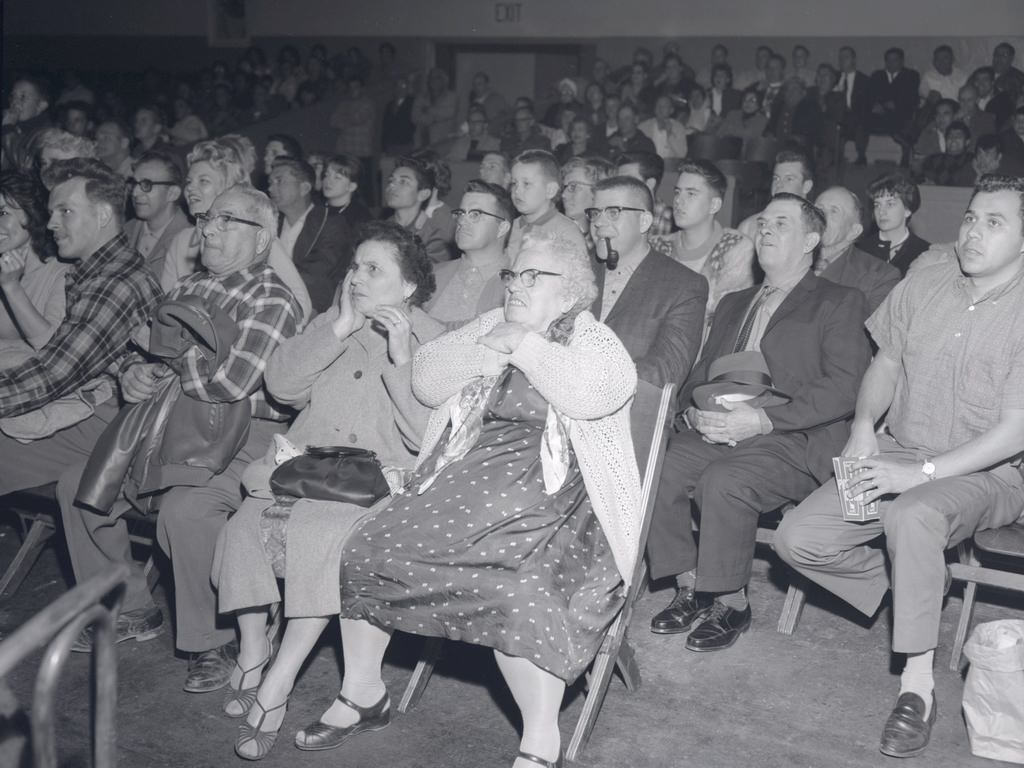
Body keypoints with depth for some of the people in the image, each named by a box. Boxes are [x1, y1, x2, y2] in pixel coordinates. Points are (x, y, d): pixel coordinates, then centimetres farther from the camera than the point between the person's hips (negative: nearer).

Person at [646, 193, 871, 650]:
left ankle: (732, 604, -12)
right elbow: (700, 373, 22)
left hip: (793, 442, -6)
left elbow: (844, 388, -9)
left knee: (723, 482, -32)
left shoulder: (840, 304, 6)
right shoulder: (733, 304, 27)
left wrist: (762, 419, -19)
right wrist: (694, 412, -3)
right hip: (716, 434, 6)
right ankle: (690, 591, -5)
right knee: (657, 470, -21)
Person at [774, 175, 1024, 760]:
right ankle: (908, 590, 9)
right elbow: (886, 364, 16)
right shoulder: (924, 285, 3)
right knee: (798, 539, -14)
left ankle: (919, 683, -25)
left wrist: (921, 472, -24)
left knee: (913, 515, -40)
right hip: (898, 451, 5)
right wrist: (864, 426, -5)